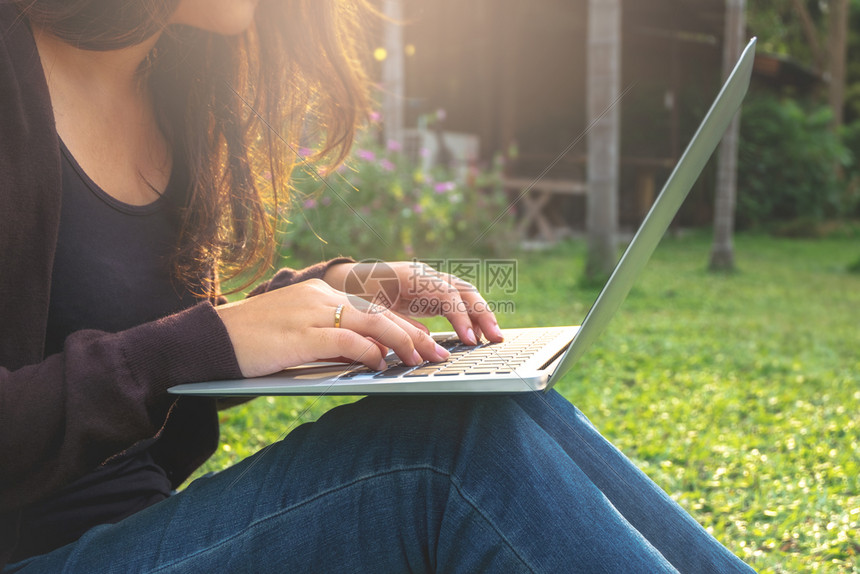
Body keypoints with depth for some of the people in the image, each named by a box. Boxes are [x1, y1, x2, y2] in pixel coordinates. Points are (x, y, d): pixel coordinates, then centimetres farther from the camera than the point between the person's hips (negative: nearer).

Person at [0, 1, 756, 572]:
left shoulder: (172, 84, 9)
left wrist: (328, 288, 0)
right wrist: (208, 340, -25)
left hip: (147, 509, 7)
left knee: (512, 416, -16)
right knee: (464, 441, -27)